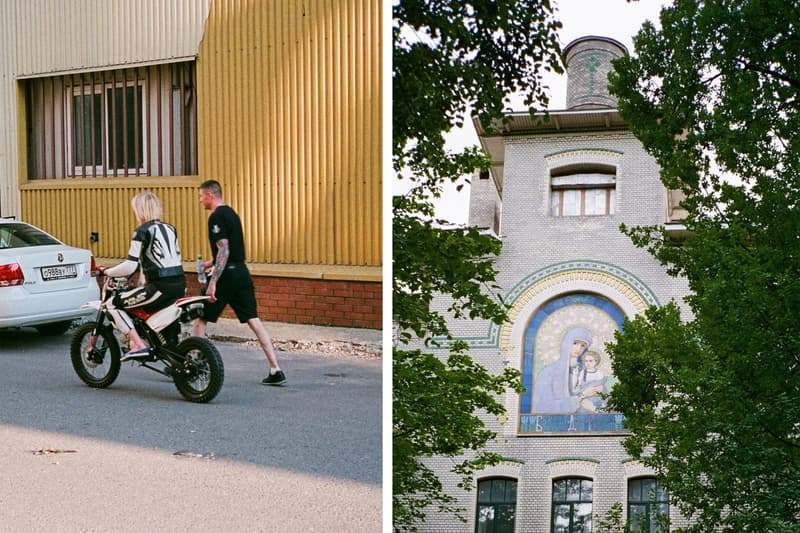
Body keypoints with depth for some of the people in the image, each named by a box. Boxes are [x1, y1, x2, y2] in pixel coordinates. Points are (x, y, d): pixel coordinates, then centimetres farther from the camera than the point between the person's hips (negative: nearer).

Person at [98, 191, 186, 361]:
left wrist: (106, 272, 4)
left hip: (160, 287, -8)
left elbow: (130, 266, -11)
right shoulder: (170, 228, 16)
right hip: (180, 285, 8)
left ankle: (139, 345, -7)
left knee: (114, 304, 2)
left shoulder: (142, 232, -6)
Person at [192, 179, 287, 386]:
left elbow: (224, 251, -20)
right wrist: (211, 262, 33)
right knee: (254, 321, 4)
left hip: (227, 275, -9)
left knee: (200, 319, 6)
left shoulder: (217, 217, -11)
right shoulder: (231, 213, 17)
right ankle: (275, 370, -1)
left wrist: (213, 282, -22)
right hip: (242, 273, 9)